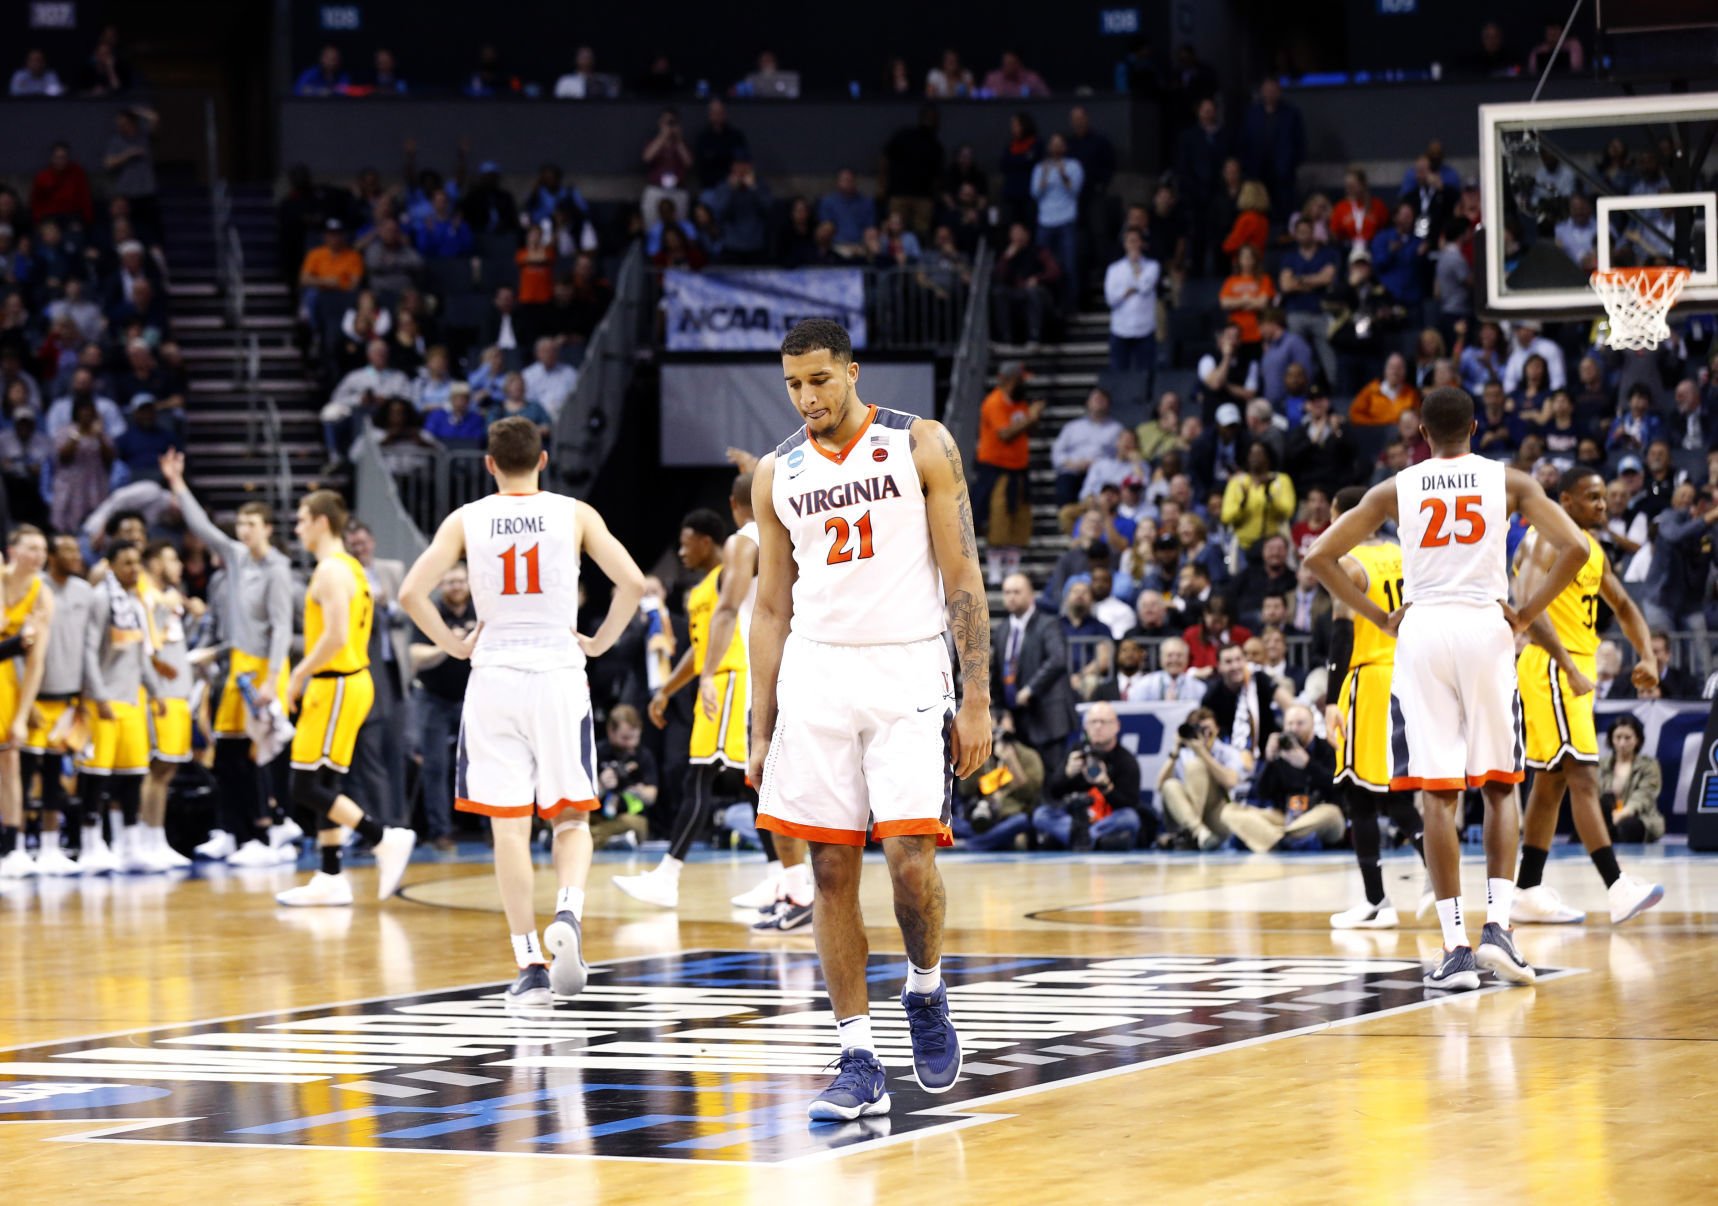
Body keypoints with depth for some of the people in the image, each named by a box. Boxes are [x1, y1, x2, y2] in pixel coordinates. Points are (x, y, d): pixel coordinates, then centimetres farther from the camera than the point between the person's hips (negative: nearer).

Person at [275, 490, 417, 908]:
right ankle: (330, 879, 12)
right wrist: (306, 673, 18)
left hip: (335, 686, -10)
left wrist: (298, 676, -16)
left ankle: (386, 840, -12)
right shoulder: (350, 567, 16)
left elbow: (335, 636, -25)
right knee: (324, 785, 12)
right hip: (353, 681, 10)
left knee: (308, 788, -9)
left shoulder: (331, 570, -15)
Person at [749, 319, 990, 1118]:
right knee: (831, 868, 0)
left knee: (909, 854, -15)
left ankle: (926, 990, 15)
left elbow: (963, 578, -2)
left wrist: (976, 698, -9)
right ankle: (859, 1062, 4)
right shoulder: (777, 475, 9)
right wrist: (760, 732, 9)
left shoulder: (921, 446, -1)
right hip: (817, 676, 3)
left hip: (907, 672, -3)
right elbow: (771, 609, 14)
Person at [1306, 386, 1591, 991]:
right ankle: (1498, 925, -4)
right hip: (1487, 627, 0)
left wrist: (1379, 617, 7)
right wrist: (1526, 613, 2)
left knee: (1439, 796, 1)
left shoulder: (1396, 489, 8)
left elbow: (1320, 556, 5)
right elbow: (1575, 548, -5)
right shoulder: (1509, 481, 6)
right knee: (1499, 788, 11)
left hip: (1421, 630, 0)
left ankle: (1456, 946, -4)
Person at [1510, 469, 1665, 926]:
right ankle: (1618, 888, -24)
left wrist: (1647, 656, 7)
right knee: (1583, 775, -16)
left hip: (1576, 671, 10)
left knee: (1552, 781, 11)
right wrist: (1569, 667, -30)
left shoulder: (1592, 549, 16)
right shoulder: (1545, 541, -12)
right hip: (1551, 668, -10)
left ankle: (1529, 892, 16)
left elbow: (1623, 606, 23)